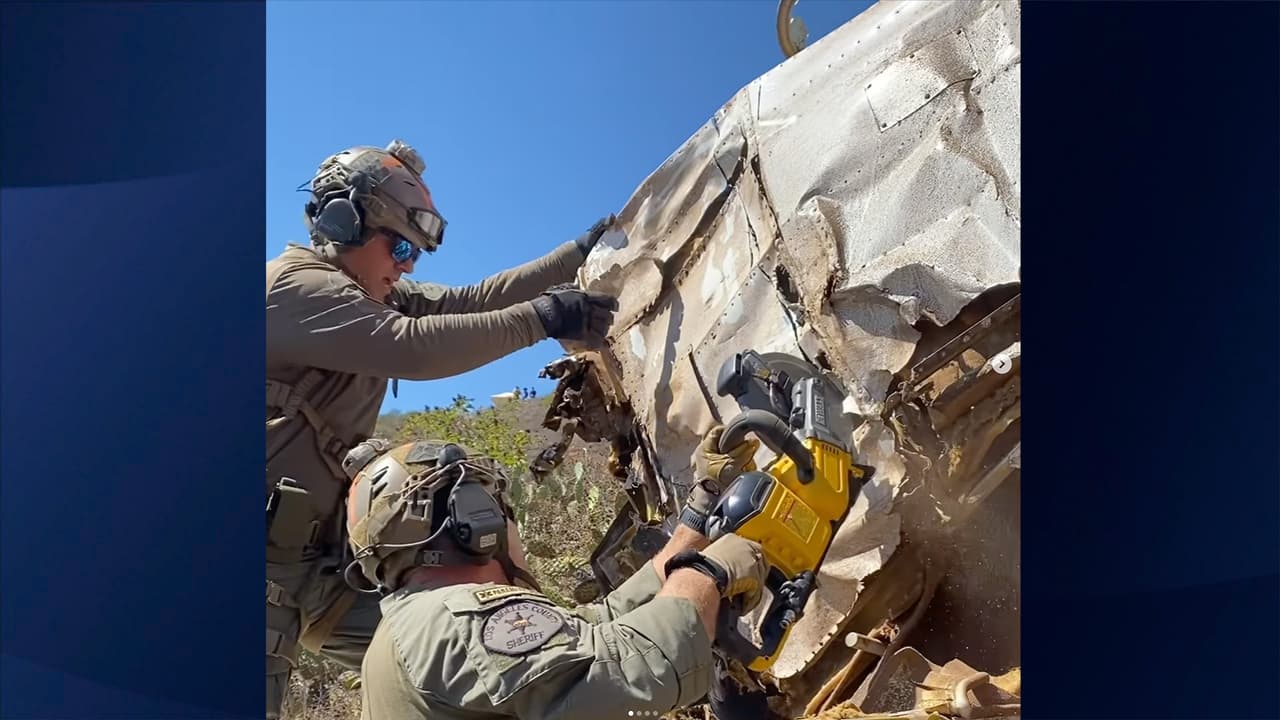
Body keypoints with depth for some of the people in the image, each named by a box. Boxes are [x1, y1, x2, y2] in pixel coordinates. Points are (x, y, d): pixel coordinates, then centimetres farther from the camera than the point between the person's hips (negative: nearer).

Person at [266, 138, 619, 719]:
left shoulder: (374, 294, 14)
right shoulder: (296, 287, -16)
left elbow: (472, 301, 10)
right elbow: (413, 347, -30)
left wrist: (580, 254, 6)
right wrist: (541, 318, -27)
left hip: (319, 553, 10)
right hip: (273, 558, -10)